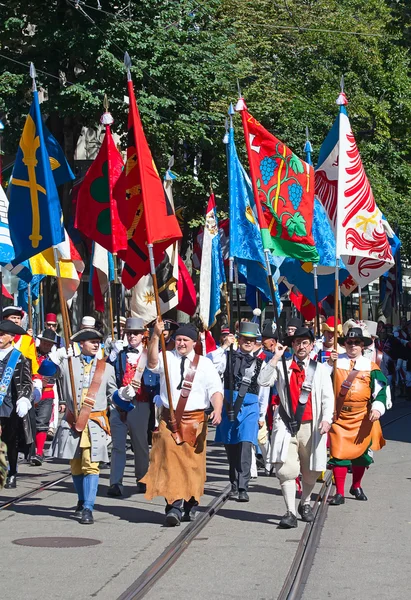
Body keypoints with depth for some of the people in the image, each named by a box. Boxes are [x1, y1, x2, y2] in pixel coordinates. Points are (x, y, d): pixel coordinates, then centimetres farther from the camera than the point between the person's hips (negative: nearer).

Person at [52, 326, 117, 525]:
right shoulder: (67, 364, 6)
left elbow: (113, 395, 19)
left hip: (95, 423, -1)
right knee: (76, 465, 11)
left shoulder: (106, 368, 11)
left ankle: (88, 509, -13)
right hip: (72, 422, 1)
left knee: (91, 465, -11)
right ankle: (82, 501, 31)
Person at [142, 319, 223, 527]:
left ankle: (190, 505, 16)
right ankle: (174, 506, -10)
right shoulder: (167, 358, 5)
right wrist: (155, 336, -31)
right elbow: (152, 362, -17)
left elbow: (215, 390, -1)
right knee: (170, 461, -9)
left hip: (195, 420, 1)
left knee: (193, 463, 4)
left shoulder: (204, 364, 6)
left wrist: (217, 410, -20)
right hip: (169, 419, 0)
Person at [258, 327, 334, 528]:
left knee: (310, 471, 11)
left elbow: (328, 397, 2)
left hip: (310, 427, 1)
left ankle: (305, 504, 34)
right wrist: (276, 357, -8)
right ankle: (290, 512, -10)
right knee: (286, 469, -12)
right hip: (286, 426, -1)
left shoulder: (320, 369, 8)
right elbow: (263, 381, -7)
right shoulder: (282, 366, 8)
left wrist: (327, 418, -14)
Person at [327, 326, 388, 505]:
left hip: (362, 418, 1)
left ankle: (356, 487, 32)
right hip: (339, 416, -1)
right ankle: (339, 493, -1)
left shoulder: (371, 367, 5)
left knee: (361, 453, 10)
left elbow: (380, 390, 2)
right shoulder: (336, 362, 5)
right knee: (339, 453, -7)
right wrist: (329, 364, -13)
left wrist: (377, 408, -13)